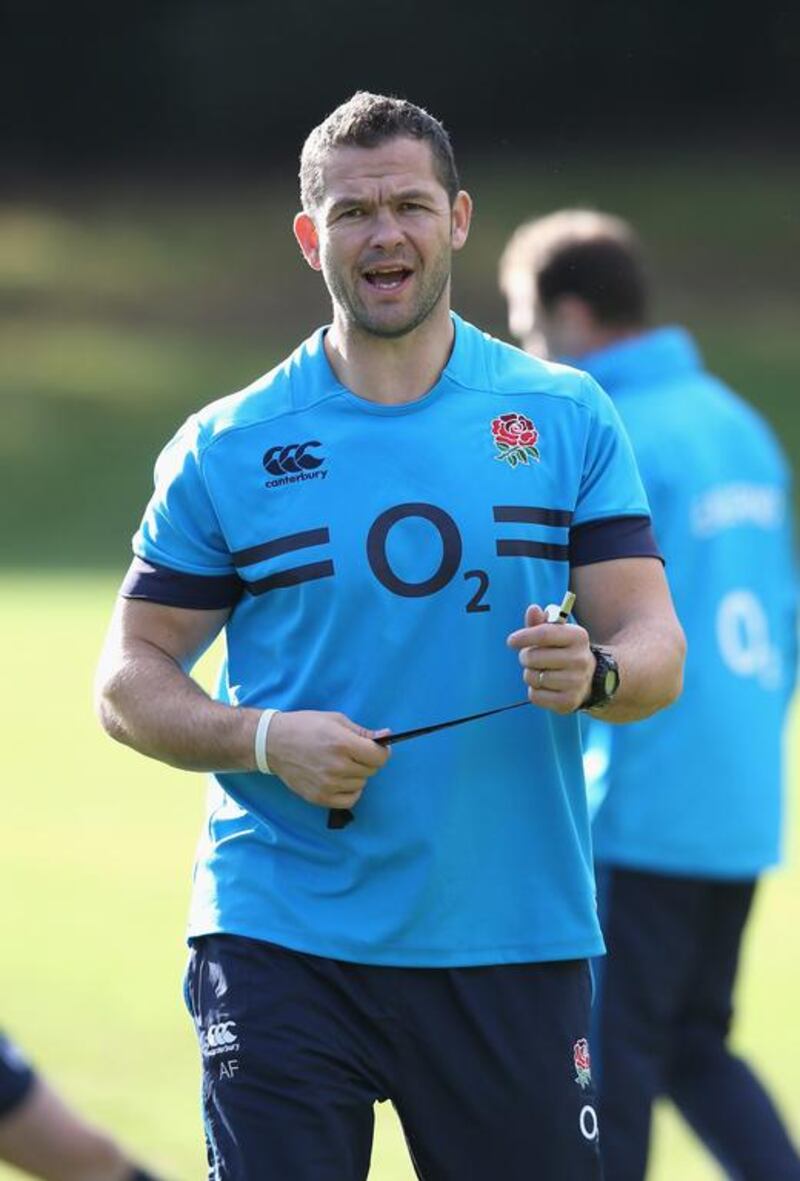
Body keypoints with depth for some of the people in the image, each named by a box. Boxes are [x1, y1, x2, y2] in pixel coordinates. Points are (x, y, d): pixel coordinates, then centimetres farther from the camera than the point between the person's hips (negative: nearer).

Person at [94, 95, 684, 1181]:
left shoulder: (568, 419, 7)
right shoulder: (225, 449, 4)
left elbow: (655, 644, 4)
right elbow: (130, 681, 6)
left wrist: (594, 672, -20)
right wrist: (268, 739, -13)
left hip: (516, 946, 1)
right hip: (280, 942, -1)